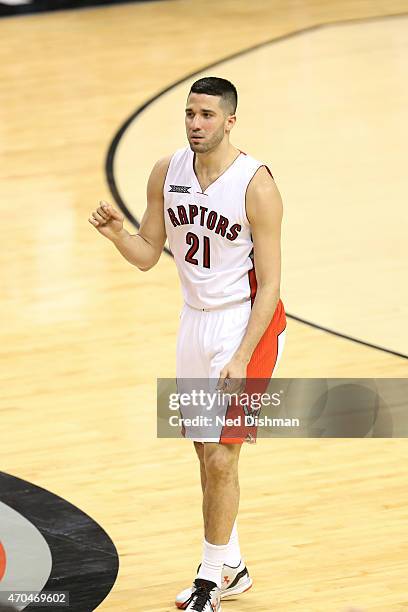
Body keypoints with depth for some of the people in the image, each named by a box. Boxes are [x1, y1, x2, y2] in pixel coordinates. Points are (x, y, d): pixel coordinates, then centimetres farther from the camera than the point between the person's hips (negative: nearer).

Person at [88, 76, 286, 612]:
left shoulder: (256, 185, -19)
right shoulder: (166, 174, -2)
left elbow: (270, 283, -18)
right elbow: (148, 255, 7)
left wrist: (242, 358, -23)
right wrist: (115, 233, -15)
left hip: (248, 322, -6)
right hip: (195, 320, 6)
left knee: (220, 457, -8)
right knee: (207, 452, 13)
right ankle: (230, 568, 29)